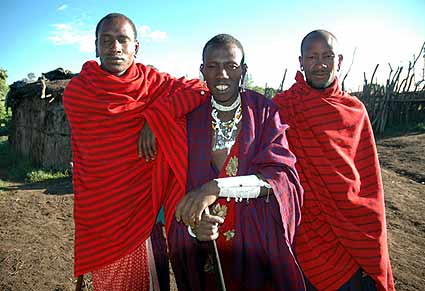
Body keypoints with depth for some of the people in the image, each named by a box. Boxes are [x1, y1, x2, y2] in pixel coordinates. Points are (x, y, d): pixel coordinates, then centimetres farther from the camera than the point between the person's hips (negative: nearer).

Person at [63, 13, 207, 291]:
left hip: (148, 206, 2)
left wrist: (153, 121, -21)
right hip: (104, 213, -1)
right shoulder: (77, 91, -7)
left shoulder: (151, 80, -1)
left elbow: (198, 90, -13)